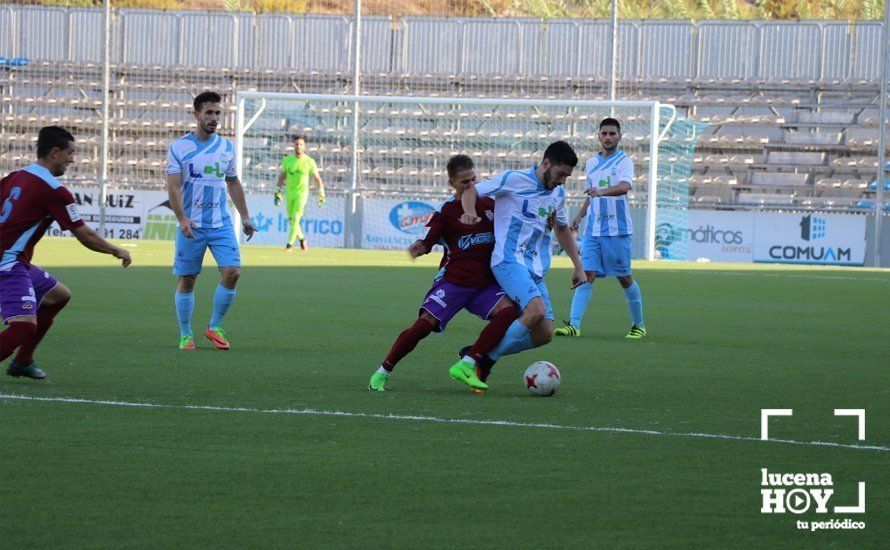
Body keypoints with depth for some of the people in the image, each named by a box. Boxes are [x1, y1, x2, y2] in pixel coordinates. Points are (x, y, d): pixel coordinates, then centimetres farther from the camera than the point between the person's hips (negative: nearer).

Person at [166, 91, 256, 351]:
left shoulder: (226, 146, 9)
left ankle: (215, 327, 5)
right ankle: (186, 335, 16)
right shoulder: (179, 147, -4)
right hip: (191, 226, -3)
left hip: (221, 224, 3)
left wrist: (245, 217, 16)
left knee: (232, 272, -12)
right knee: (187, 281, 2)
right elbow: (173, 186, -10)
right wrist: (182, 219, -23)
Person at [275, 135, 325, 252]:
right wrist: (277, 192, 12)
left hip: (302, 192, -4)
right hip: (289, 193, 4)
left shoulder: (309, 162, -5)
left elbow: (317, 179, 0)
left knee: (295, 218, -15)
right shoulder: (287, 160, 2)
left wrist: (321, 196, -5)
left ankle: (290, 244, -13)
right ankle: (302, 238, 32)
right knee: (291, 219, 9)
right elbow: (282, 176, 13)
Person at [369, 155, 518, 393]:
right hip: (453, 280, -3)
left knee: (508, 310, -24)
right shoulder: (446, 211, 0)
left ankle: (466, 365, -22)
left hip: (485, 283, 3)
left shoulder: (490, 203, 11)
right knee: (425, 323, -19)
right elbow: (426, 241, -4)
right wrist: (418, 247, -25)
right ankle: (382, 372, -4)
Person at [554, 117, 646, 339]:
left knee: (624, 278, 2)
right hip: (593, 228, 4)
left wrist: (601, 191, -41)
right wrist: (580, 216, 13)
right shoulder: (591, 163, 14)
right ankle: (574, 325, -14)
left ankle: (638, 325, 17)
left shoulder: (624, 161, -5)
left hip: (617, 229, -4)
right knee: (587, 275, -7)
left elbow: (624, 186, -25)